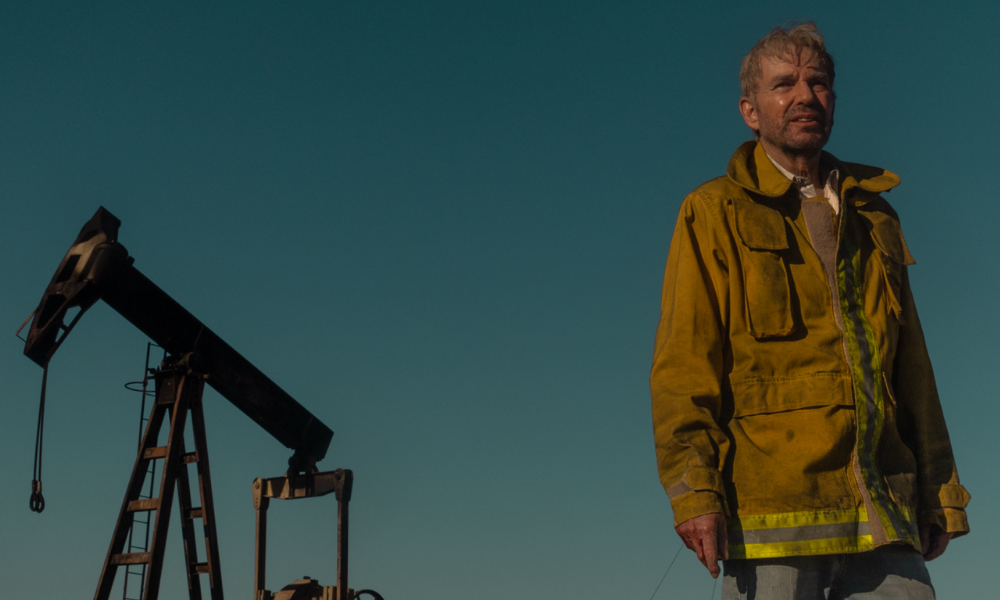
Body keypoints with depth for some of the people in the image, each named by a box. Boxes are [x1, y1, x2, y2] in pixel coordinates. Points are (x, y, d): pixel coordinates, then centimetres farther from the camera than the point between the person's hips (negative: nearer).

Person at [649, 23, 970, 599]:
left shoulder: (874, 216, 21)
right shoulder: (715, 215, 6)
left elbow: (911, 367, 22)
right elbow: (682, 363, -3)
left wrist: (939, 489, 18)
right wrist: (694, 488, -14)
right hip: (768, 506, -4)